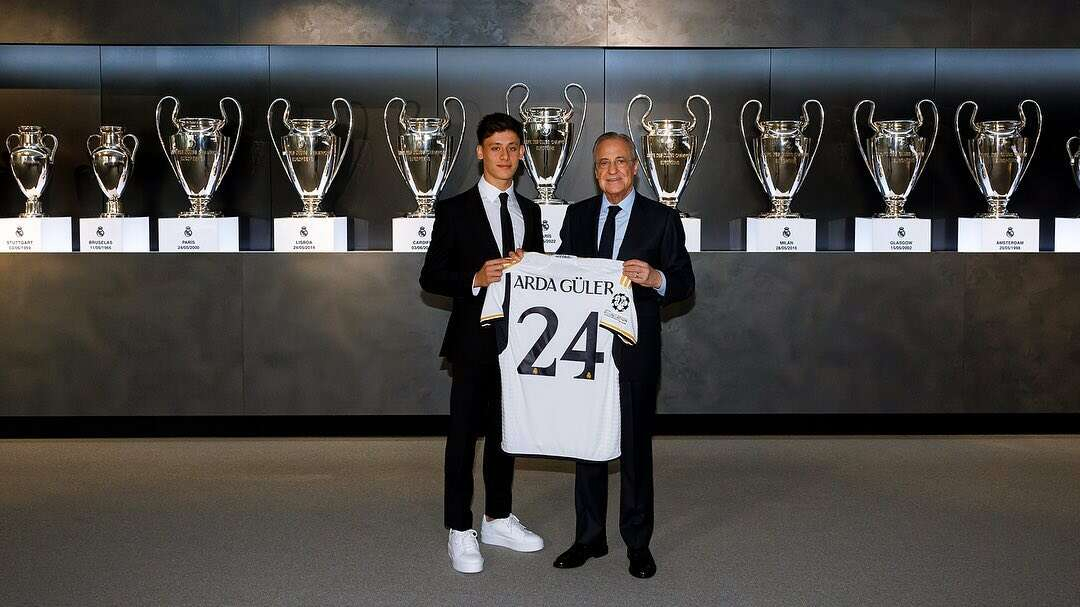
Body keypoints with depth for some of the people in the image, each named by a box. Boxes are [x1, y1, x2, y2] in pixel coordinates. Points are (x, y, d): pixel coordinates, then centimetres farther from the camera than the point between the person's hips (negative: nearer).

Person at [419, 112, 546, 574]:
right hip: (474, 340, -5)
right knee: (464, 433, 1)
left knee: (505, 430, 14)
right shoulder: (454, 210, -5)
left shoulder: (529, 211, 10)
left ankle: (498, 519, 28)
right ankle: (461, 531, 12)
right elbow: (430, 278, -7)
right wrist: (475, 279, -22)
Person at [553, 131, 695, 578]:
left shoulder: (662, 219, 0)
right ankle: (589, 537, 23)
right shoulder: (577, 215, 10)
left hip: (635, 352, -3)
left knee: (636, 445, 4)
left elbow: (685, 282, -3)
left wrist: (655, 278, -23)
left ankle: (638, 543, 17)